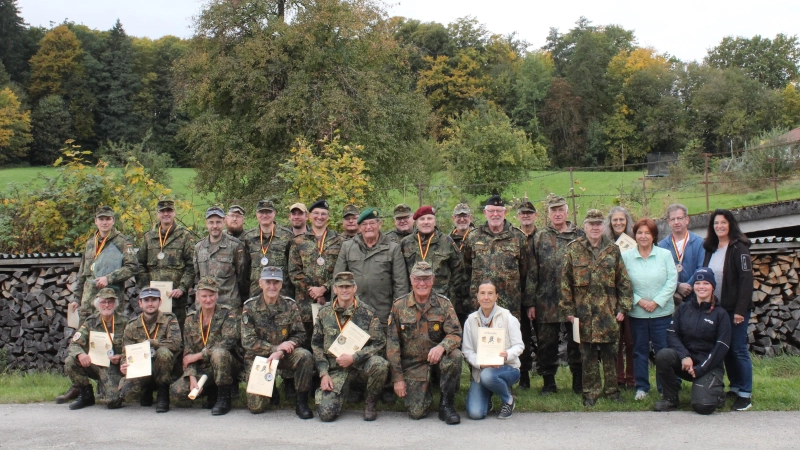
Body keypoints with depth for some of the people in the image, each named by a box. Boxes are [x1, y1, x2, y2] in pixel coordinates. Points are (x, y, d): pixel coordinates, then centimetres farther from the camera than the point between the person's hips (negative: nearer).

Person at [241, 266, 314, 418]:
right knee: (256, 407, -12)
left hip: (285, 355, 1)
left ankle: (302, 403, -15)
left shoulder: (290, 305, -3)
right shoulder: (250, 307, -7)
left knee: (305, 356, -31)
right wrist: (276, 347, -21)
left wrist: (280, 352, -23)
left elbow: (300, 335, -6)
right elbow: (248, 341, -11)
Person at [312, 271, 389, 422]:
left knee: (380, 364, -35)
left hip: (361, 364, -1)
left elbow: (379, 344, -5)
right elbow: (316, 345, 8)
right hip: (336, 369, 1)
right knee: (326, 413, -19)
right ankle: (343, 392, 18)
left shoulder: (367, 313, -2)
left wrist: (354, 358, -17)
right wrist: (323, 374, -3)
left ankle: (371, 403, -6)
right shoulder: (324, 314, 5)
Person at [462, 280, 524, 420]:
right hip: (480, 370, 2)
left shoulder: (507, 318, -4)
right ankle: (487, 398, 19)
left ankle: (508, 400, -6)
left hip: (507, 367, -2)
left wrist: (507, 354, -27)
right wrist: (480, 363, -21)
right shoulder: (471, 320, 2)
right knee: (475, 413, -19)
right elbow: (467, 350, -2)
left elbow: (519, 345, -5)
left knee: (487, 376, -38)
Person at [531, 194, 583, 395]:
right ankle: (548, 382, 18)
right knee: (547, 343, 6)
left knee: (577, 341, 6)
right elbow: (532, 271, 5)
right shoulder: (540, 237, 8)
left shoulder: (579, 236, 7)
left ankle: (579, 381, 18)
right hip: (547, 301, 1)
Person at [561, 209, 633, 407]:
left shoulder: (613, 250, 6)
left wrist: (623, 307, 0)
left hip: (608, 312, 1)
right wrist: (569, 309, -3)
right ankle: (590, 392, 15)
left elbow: (624, 282, 7)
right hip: (584, 312, -1)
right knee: (588, 354, 5)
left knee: (609, 352, 8)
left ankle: (612, 390, 21)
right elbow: (565, 282, 1)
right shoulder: (573, 249, 2)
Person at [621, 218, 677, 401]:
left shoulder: (665, 254, 0)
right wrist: (639, 301, -12)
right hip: (636, 313, 0)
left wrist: (656, 301, -11)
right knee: (640, 350, 10)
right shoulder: (626, 256, -1)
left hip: (662, 311, 0)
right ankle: (641, 387, 21)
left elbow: (672, 281, -3)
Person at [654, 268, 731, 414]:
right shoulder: (683, 308, 7)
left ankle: (716, 391, 13)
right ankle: (670, 399, -10)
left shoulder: (720, 314, 0)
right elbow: (671, 334, -2)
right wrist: (684, 356, -20)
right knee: (663, 355, -30)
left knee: (703, 405, -24)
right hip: (684, 359, 3)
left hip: (709, 365, -2)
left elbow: (722, 347, -6)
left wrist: (699, 369, -15)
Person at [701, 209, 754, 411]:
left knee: (738, 349, -2)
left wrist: (740, 309, -19)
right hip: (716, 308, 6)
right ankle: (734, 387, 22)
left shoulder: (739, 248, -10)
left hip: (735, 309, -6)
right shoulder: (710, 249, 10)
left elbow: (746, 279, -15)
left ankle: (745, 394, 5)